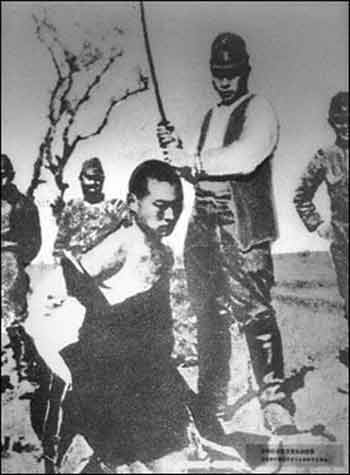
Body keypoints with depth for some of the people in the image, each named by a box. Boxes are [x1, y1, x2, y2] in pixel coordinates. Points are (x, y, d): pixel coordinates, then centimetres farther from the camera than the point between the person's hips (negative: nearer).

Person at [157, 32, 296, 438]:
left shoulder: (258, 112, -2)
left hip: (243, 231, -7)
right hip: (203, 230, 8)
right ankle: (211, 403, 22)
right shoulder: (210, 117, 22)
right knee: (209, 317, 11)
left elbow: (245, 158, -22)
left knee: (255, 312, -13)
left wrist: (193, 161, -19)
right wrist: (176, 150, 8)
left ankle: (275, 401, -5)